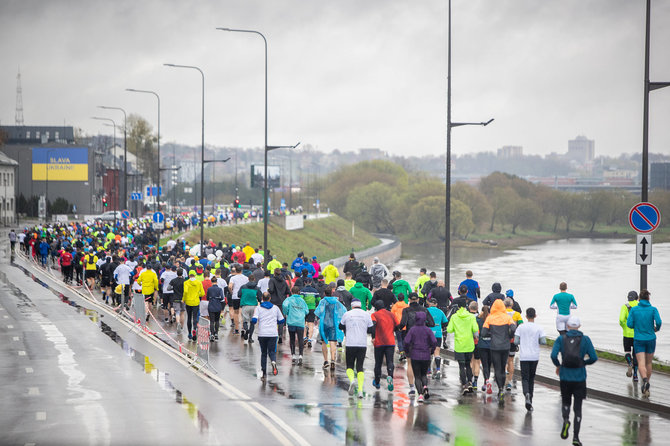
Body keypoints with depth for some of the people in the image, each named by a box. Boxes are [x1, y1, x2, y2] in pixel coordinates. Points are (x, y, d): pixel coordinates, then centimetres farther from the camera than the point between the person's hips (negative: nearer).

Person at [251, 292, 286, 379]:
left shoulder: (258, 308, 4)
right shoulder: (275, 308, 10)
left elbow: (254, 320, -10)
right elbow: (281, 320, 14)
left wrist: (251, 330, 2)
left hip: (262, 334, 0)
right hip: (273, 334, 0)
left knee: (263, 353, 12)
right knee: (272, 351, 0)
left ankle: (264, 372, 9)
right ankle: (273, 362, -34)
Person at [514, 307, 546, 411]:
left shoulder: (521, 327, -2)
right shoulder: (538, 328, -2)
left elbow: (516, 341, -6)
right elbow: (543, 342, -8)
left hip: (524, 357, -1)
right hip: (535, 357, 1)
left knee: (525, 378, 0)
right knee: (531, 378, 14)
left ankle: (526, 393, -29)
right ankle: (530, 400, 16)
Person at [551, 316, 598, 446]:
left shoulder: (561, 339, 0)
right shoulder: (585, 339, -1)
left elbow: (553, 355, -12)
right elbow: (594, 358, -5)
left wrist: (558, 365, 8)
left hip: (565, 377, 0)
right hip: (580, 377, 0)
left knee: (565, 402, 21)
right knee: (577, 407, 6)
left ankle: (565, 420, -10)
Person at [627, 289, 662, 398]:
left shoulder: (633, 310, -4)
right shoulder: (653, 309, -6)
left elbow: (629, 324, -7)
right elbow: (658, 322, -17)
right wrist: (657, 328, 5)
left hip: (638, 340, -1)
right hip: (651, 339, 1)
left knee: (641, 364, -8)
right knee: (648, 363, 17)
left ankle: (645, 380, -36)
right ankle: (646, 387, 27)